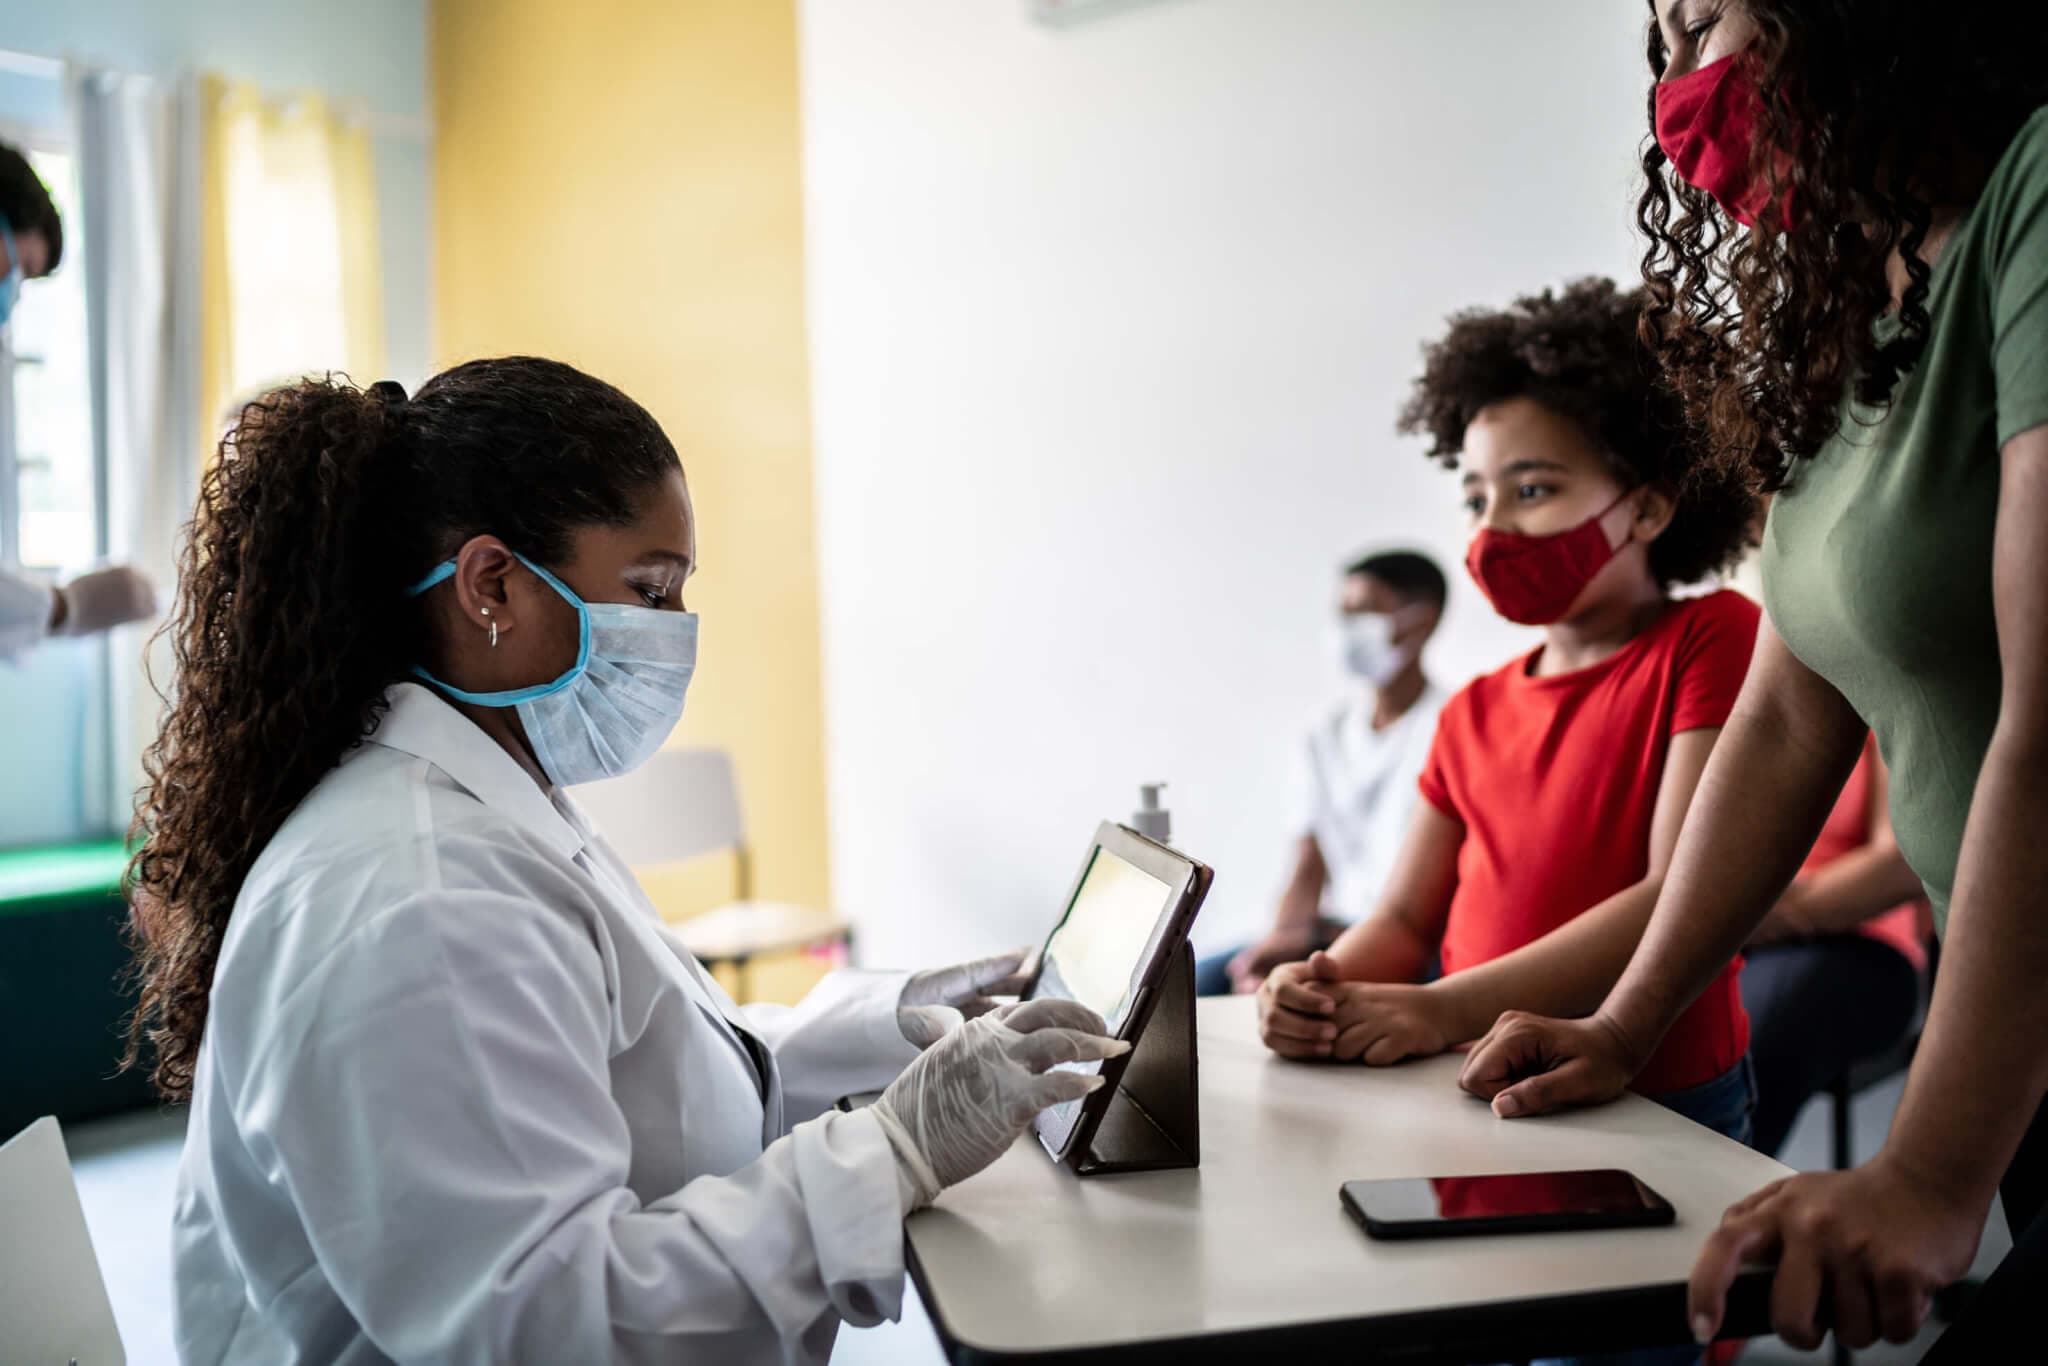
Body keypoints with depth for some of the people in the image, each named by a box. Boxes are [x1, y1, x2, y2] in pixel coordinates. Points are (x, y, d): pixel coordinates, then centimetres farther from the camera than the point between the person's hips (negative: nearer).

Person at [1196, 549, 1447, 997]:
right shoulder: (1327, 737, 15)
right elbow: (1308, 875, 11)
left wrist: (1308, 942, -18)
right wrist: (1277, 947, -10)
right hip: (1337, 933, 6)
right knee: (1199, 979, -13)